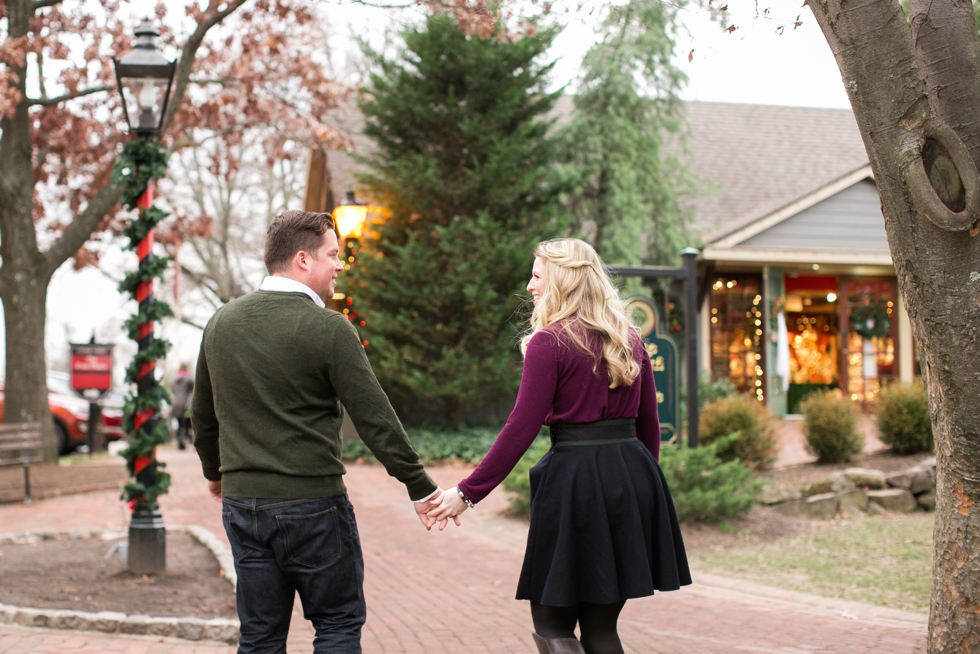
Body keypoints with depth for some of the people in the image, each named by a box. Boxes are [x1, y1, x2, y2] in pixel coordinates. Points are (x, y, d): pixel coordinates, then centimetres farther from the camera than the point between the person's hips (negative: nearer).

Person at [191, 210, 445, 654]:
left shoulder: (221, 323, 6)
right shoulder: (328, 329, -12)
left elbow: (202, 415, 16)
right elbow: (375, 419, -12)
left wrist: (215, 473, 33)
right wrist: (421, 488, -4)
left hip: (241, 503, 6)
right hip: (312, 503, -6)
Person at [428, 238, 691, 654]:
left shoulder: (549, 342, -8)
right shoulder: (630, 340, 12)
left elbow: (521, 428, -12)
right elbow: (648, 423, 16)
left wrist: (467, 493, -7)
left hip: (576, 479, -7)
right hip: (632, 477, 7)